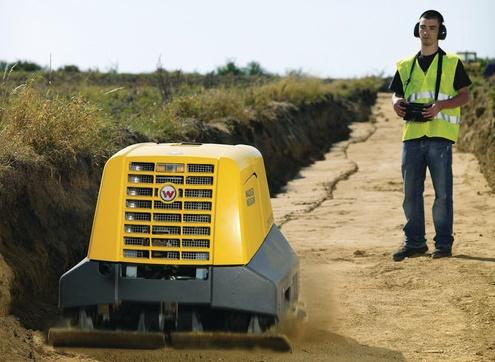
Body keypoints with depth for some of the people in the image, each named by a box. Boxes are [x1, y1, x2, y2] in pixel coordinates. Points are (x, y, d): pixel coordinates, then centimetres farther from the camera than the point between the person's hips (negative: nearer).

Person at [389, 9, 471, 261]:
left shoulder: (452, 63, 5)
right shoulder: (406, 66, 15)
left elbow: (464, 96, 2)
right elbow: (396, 95, 20)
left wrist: (439, 105, -15)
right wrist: (397, 104, -4)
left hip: (440, 136, -4)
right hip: (412, 135, 4)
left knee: (442, 193, -2)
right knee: (411, 192, 5)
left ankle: (443, 243, 5)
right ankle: (414, 243, 13)